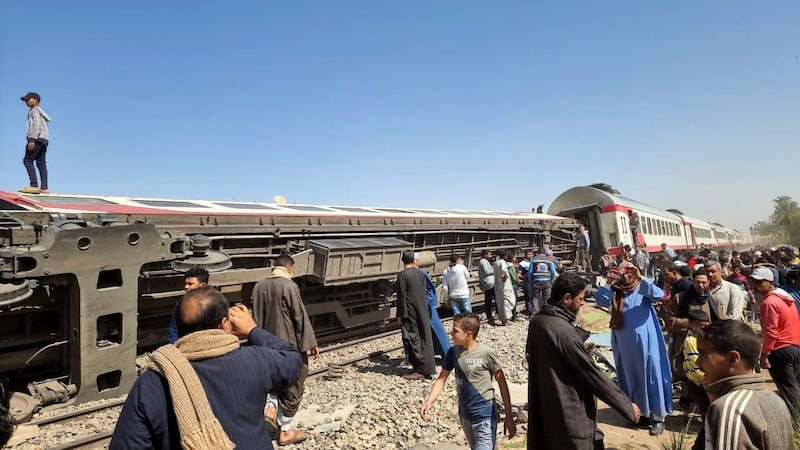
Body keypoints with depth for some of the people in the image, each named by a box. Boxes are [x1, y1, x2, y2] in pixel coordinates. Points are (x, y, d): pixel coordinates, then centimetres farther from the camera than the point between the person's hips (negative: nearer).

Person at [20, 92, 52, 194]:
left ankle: (34, 185, -23)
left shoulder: (34, 110, 1)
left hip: (38, 138, -9)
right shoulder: (41, 112, 28)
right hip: (44, 139, 9)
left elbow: (37, 125, -13)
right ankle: (44, 188, -7)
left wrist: (32, 140, -21)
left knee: (28, 160, -12)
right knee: (41, 163, 1)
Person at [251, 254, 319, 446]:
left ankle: (270, 407, 9)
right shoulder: (289, 285, -19)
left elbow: (256, 317, 10)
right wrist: (311, 343, -8)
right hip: (290, 345, -6)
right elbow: (300, 316, -17)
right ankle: (285, 431, 17)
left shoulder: (259, 286, 1)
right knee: (292, 387, 8)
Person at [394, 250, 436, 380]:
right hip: (423, 311, 7)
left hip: (410, 313, -7)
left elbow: (402, 296, -15)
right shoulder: (420, 273, 5)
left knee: (413, 340, 1)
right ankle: (427, 367, 22)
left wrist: (400, 315, -9)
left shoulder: (402, 275, -14)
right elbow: (424, 293, 11)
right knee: (424, 338, 13)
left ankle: (420, 370, 4)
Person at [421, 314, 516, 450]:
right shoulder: (453, 352, -3)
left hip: (484, 416, -5)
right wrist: (429, 401, -13)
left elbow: (502, 383, -8)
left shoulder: (486, 353, -17)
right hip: (464, 414, 6)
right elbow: (441, 379, 3)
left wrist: (509, 416, -5)